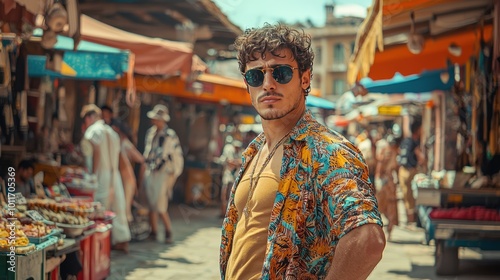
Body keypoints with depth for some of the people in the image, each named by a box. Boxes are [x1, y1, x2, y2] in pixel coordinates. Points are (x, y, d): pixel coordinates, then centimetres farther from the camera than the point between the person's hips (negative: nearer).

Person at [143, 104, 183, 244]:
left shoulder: (170, 136, -11)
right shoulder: (150, 133, 9)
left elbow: (177, 156, -8)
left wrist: (174, 175, -7)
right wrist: (146, 168, 16)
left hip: (163, 174, -6)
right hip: (150, 173, 6)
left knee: (160, 207, -8)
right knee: (151, 205, 8)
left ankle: (168, 232, 6)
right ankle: (154, 232, 18)